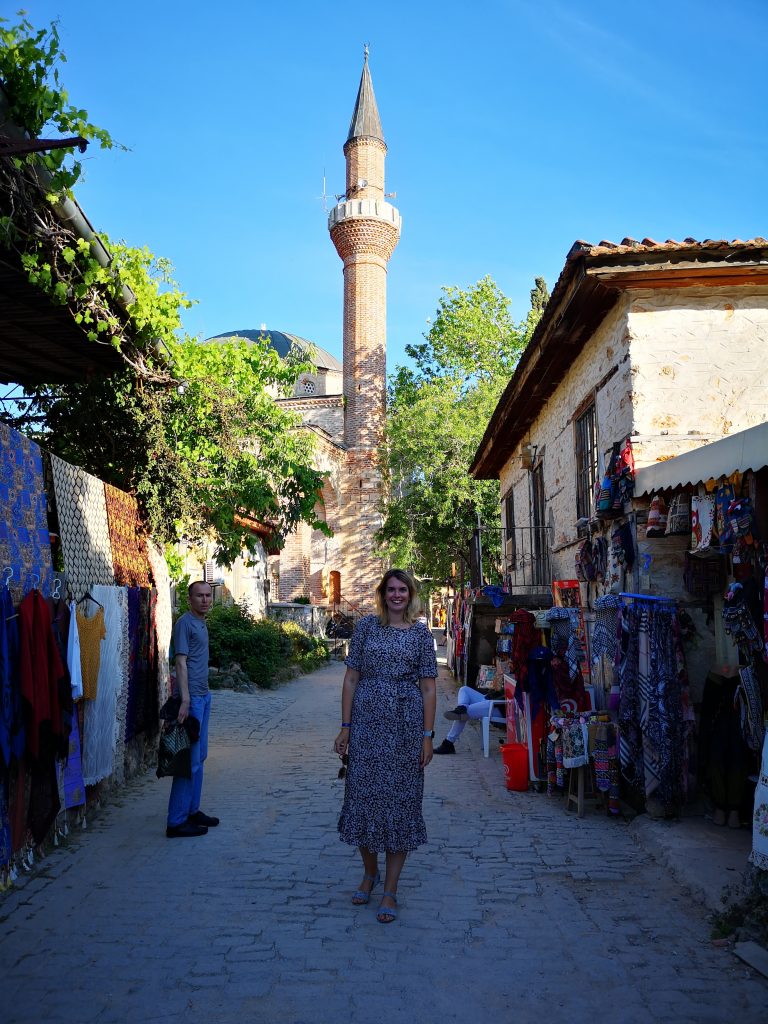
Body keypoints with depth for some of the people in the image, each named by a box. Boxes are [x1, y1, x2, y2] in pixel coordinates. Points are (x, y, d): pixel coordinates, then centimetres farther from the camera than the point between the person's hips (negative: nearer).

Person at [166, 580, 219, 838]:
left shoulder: (201, 623, 15)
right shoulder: (185, 623, -13)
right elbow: (181, 662, -19)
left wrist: (204, 693, 18)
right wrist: (185, 700, -24)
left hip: (203, 695, 10)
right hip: (192, 697, -10)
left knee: (199, 756, 15)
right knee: (190, 760, -7)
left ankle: (192, 811, 26)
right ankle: (177, 822, -1)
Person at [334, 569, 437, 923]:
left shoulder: (420, 633, 3)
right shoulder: (367, 626, 4)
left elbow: (428, 688, 2)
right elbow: (351, 678, 4)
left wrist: (427, 735, -4)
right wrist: (345, 727, -1)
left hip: (406, 726, -1)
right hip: (367, 722, 1)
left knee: (400, 799, 3)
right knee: (364, 794, 6)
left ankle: (390, 890, 14)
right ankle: (369, 872, 30)